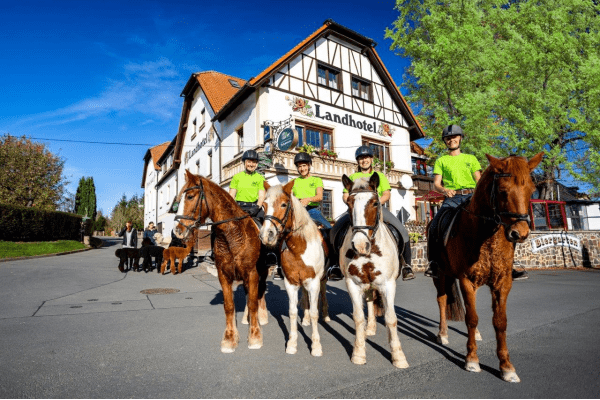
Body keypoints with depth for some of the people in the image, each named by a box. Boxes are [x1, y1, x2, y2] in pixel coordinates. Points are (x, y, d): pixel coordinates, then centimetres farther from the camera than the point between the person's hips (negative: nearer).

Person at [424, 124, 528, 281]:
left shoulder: (471, 158, 23)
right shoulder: (441, 161, 18)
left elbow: (479, 180, 13)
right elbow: (436, 183, 9)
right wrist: (444, 189, -14)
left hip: (472, 196, 2)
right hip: (452, 198, -2)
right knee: (435, 225, -25)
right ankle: (433, 262, -14)